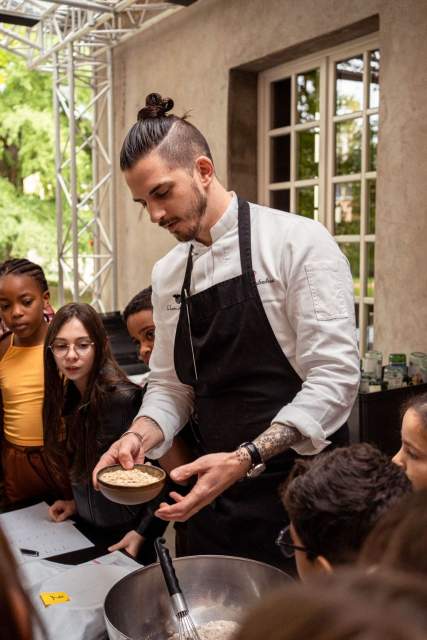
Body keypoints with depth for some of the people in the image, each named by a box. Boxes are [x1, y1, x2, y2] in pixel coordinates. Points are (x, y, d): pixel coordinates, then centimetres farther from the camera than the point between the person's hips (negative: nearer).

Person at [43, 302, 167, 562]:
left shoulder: (124, 397, -25)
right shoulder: (68, 397, -3)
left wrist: (143, 532, -20)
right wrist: (78, 502, 2)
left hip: (126, 534, -6)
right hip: (87, 530, 7)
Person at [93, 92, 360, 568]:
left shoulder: (298, 242, -13)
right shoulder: (167, 273, 6)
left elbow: (335, 378, -19)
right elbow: (170, 385, 11)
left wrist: (245, 458, -27)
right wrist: (141, 437, -9)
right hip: (216, 495, 5)